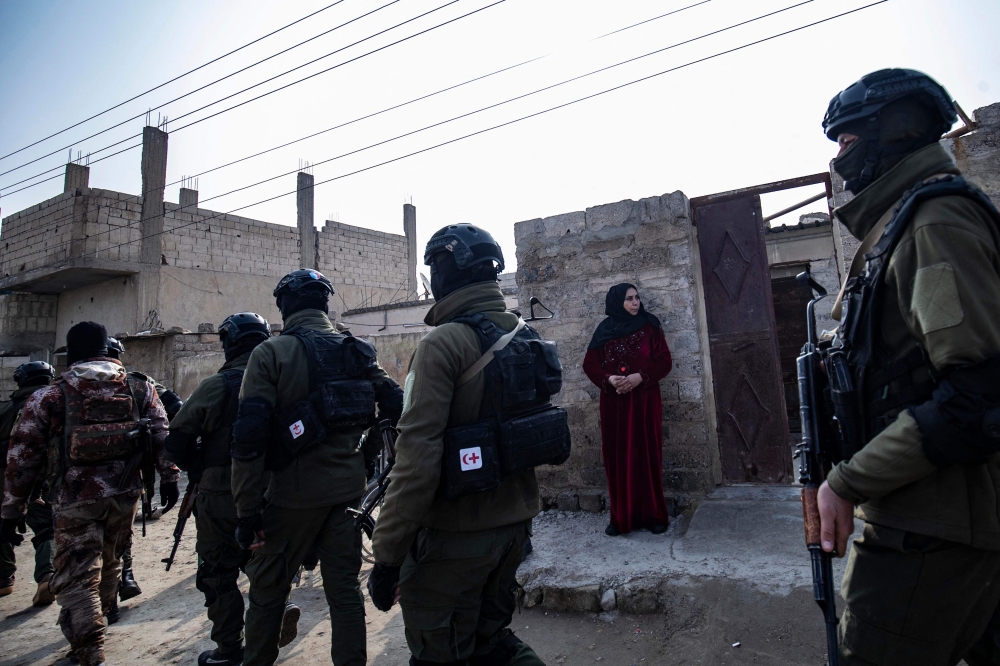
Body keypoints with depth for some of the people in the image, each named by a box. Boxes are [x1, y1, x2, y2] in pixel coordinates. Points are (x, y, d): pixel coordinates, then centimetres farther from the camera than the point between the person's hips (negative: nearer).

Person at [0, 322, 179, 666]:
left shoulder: (48, 397, -3)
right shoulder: (140, 389, 2)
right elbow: (162, 437, -2)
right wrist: (169, 477, 4)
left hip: (76, 501, -3)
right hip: (125, 495, 4)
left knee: (77, 577, 6)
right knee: (108, 565, 24)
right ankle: (96, 622, 45)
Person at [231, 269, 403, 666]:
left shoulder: (271, 354, -9)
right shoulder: (359, 352, 3)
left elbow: (249, 437, -14)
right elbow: (396, 409, 1)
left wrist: (247, 510, -9)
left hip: (295, 492, -3)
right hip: (348, 490, 4)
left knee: (268, 588, 18)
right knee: (345, 587, 14)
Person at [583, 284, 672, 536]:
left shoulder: (649, 327, 4)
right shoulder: (604, 330, 5)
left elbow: (664, 361, 0)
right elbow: (589, 364, 5)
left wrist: (640, 376, -16)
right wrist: (608, 379, -13)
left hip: (645, 400, -1)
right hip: (613, 401, 1)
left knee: (647, 455, 2)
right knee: (617, 457, 3)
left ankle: (652, 514, 14)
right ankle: (621, 516, 14)